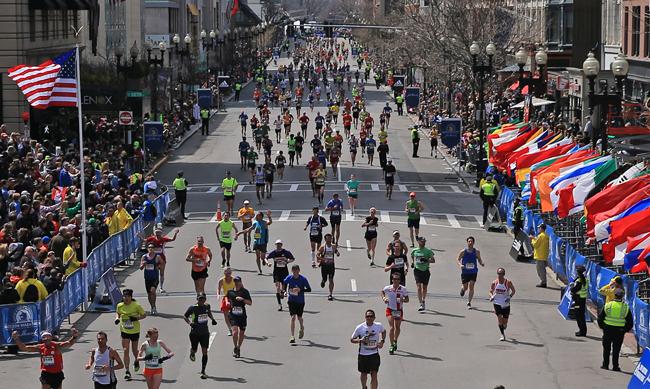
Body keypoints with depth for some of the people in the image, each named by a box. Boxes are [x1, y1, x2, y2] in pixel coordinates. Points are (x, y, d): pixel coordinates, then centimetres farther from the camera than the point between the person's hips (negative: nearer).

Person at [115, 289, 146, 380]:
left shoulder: (136, 306, -15)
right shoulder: (120, 306, -7)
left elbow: (144, 315, -4)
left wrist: (137, 318, -22)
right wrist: (117, 318, -6)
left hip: (135, 331, -1)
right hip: (124, 331, 1)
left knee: (134, 350, 16)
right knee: (126, 351, -8)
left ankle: (136, 361, 51)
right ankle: (127, 371, -5)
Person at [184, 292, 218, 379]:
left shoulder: (207, 306, 0)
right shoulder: (192, 308, -12)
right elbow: (185, 316, -2)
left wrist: (212, 319, 8)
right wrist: (190, 323, -18)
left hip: (205, 333, 2)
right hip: (195, 332, -2)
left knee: (205, 352, -5)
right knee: (194, 350, 13)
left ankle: (203, 371, 3)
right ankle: (192, 353, 54)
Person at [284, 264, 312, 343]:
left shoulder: (303, 279, -14)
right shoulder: (289, 278, -8)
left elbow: (309, 289, -11)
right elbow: (284, 283, 15)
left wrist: (300, 290, -25)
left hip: (300, 301, 0)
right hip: (291, 300, 0)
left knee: (299, 317, 14)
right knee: (293, 317, -11)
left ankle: (302, 328, 48)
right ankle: (292, 336, -10)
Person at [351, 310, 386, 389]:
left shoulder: (379, 326, -7)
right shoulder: (360, 327, -12)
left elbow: (383, 331, 18)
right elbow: (352, 339, -2)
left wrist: (382, 341, 2)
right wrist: (360, 340, -22)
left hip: (374, 355, -1)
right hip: (363, 355, 1)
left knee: (374, 375, -9)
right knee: (364, 374, 19)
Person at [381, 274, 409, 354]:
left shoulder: (403, 289, -10)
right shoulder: (388, 288, -9)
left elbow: (407, 299, -2)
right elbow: (382, 292, 14)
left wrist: (402, 300, -23)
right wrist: (384, 298, -2)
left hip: (399, 310, 2)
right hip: (390, 309, -2)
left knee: (397, 327, 17)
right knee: (392, 327, -13)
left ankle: (395, 341, 42)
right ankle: (391, 345, -8)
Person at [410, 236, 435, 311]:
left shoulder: (428, 251, -2)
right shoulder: (415, 250, 4)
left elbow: (433, 260, -3)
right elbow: (412, 257, 25)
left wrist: (426, 260, -19)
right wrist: (412, 262, 10)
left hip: (426, 271, 0)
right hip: (417, 270, 0)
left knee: (424, 287, 12)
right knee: (419, 287, -13)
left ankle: (423, 301, 38)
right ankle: (421, 305, -15)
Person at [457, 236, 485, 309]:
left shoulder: (476, 251, -1)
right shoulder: (463, 252, -5)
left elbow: (479, 259, 13)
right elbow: (458, 259, 2)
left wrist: (481, 263, -8)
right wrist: (460, 265, -18)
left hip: (473, 272, 0)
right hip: (465, 272, 0)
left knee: (471, 286, -11)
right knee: (465, 287, 7)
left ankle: (469, 303, -2)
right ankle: (462, 288, 47)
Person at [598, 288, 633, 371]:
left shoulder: (607, 305, -4)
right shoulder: (626, 308, -3)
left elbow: (600, 318, 1)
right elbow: (630, 323, 1)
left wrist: (603, 327, 14)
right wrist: (625, 330, 13)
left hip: (608, 330, 0)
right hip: (620, 331, 0)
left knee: (606, 348, 12)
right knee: (616, 349, 6)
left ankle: (605, 364, 16)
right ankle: (615, 366, 6)